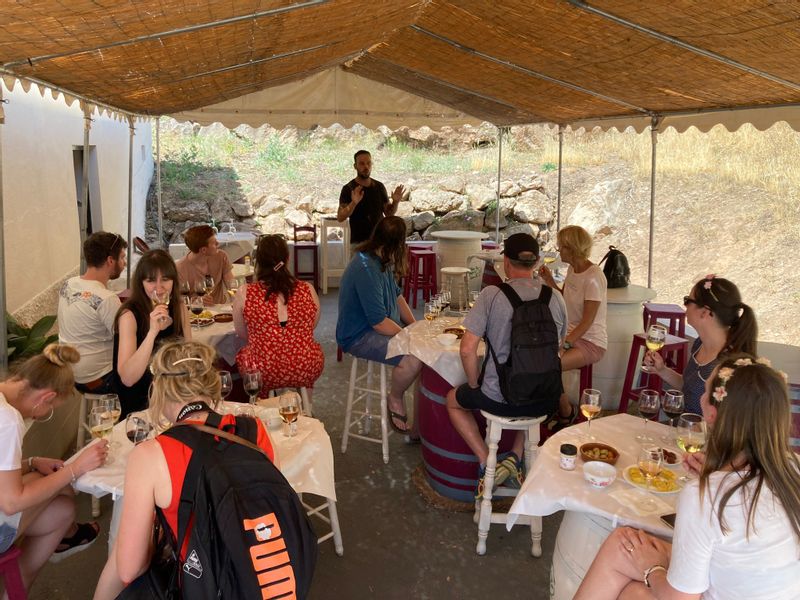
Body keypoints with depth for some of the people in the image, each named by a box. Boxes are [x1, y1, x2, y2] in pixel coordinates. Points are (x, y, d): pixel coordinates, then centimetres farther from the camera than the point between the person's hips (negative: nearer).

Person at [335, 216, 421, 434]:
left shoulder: (382, 261, 7)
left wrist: (415, 326, 8)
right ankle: (395, 401, -1)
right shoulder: (366, 269, -24)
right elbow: (379, 322, -25)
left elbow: (396, 295, 18)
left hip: (382, 325, 10)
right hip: (359, 336, -10)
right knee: (413, 357, -29)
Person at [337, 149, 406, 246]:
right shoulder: (348, 188, -6)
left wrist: (395, 202, -8)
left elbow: (389, 213, 12)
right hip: (359, 242, -4)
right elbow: (340, 217, -13)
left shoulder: (379, 186, 8)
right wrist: (353, 203, -29)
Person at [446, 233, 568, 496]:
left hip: (499, 399, -4)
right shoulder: (555, 297, -1)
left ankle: (487, 463, 14)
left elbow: (467, 349, -17)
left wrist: (474, 385, -1)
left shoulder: (492, 295, -15)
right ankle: (515, 457, 23)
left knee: (453, 400, 27)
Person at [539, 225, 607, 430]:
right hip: (571, 333, 8)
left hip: (591, 341, -8)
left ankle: (566, 412, 1)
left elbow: (587, 321, -20)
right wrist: (549, 280, 4)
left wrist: (564, 344, -25)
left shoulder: (593, 277, -19)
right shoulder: (572, 269, 7)